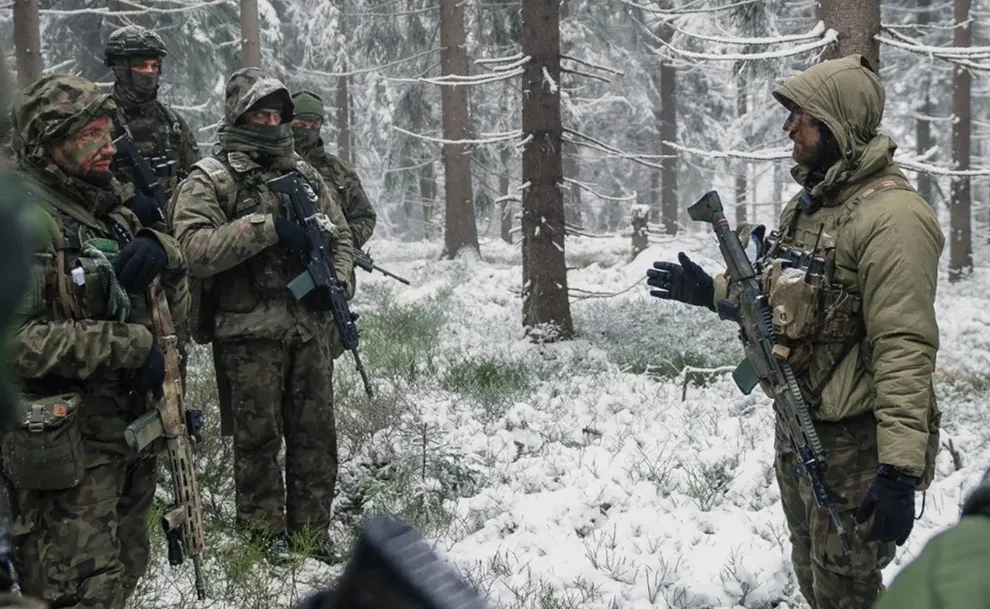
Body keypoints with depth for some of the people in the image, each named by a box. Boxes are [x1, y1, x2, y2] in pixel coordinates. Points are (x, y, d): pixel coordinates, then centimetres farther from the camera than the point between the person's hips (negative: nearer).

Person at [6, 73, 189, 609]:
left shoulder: (113, 214, 13)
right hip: (64, 449, -8)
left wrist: (160, 251, -7)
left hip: (132, 436, 8)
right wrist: (127, 345, -22)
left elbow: (176, 306, 15)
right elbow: (16, 338, -25)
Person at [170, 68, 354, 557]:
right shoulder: (210, 180, -3)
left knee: (316, 436, 9)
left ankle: (311, 537, 20)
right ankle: (266, 543, 14)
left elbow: (340, 235, 21)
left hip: (311, 328, 5)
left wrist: (335, 280, 1)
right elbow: (195, 249, -17)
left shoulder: (304, 175, 15)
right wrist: (268, 227, -21)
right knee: (259, 438, 2)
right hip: (250, 333, -5)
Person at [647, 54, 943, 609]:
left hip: (854, 443, -9)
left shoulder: (891, 216, -21)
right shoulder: (809, 203, 9)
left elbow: (905, 348, -27)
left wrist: (901, 470, -31)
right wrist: (710, 291, 15)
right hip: (796, 429, 9)